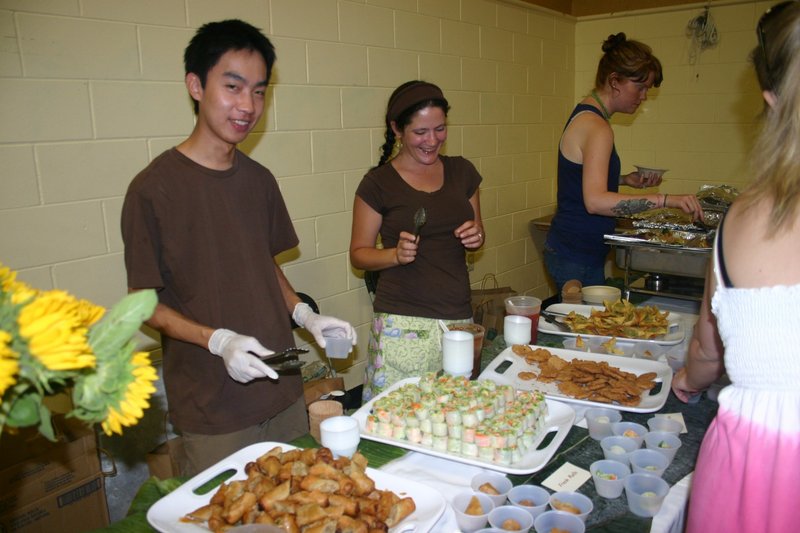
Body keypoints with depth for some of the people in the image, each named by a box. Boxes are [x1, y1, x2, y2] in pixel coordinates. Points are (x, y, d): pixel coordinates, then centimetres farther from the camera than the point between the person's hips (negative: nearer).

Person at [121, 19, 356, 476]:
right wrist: (219, 340, -23)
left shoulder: (259, 180, 4)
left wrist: (305, 315, -2)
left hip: (283, 389, 6)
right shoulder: (154, 188, -14)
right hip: (212, 407, -5)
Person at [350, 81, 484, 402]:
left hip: (459, 317, 4)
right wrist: (396, 254, -16)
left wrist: (477, 236, -1)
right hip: (403, 324, -4)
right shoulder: (379, 183, -4)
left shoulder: (461, 172, 10)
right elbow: (358, 253, 2)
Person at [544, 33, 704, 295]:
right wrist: (666, 200, -32)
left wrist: (626, 180, 11)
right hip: (576, 257, -10)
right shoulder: (596, 128, -18)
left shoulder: (586, 114, 12)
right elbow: (595, 200, -32)